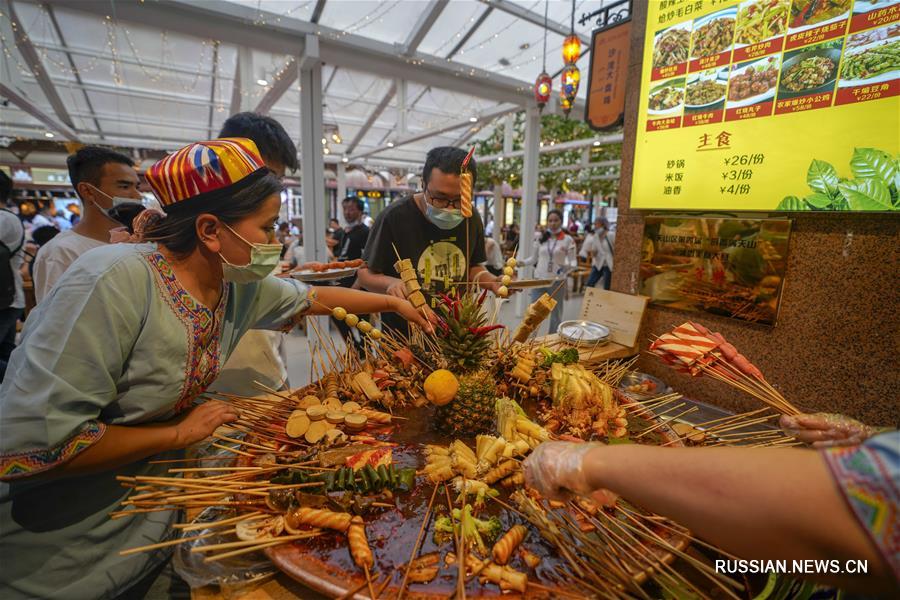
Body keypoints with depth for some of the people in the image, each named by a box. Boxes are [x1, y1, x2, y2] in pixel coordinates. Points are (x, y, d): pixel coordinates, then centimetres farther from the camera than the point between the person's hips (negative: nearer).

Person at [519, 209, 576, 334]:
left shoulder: (568, 240, -3)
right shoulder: (540, 238, 4)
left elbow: (573, 261, -4)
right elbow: (533, 258, 9)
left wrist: (568, 266, -26)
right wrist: (522, 262, -10)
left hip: (558, 281, -1)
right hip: (539, 280, 2)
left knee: (556, 314, 12)